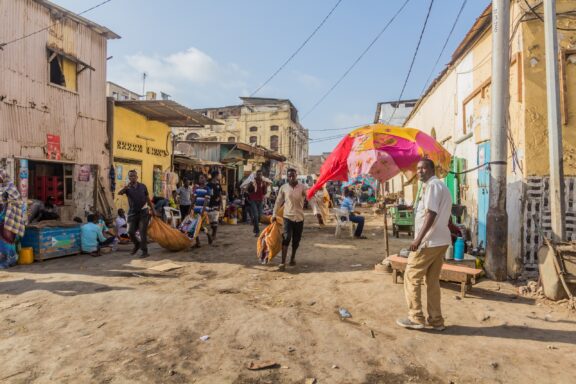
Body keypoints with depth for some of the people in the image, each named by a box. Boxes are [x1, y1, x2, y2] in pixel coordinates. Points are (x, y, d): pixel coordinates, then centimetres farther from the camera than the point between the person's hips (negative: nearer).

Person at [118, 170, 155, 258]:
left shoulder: (142, 186, 3)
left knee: (142, 232, -5)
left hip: (143, 212, -1)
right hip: (133, 212, 1)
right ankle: (137, 244, 32)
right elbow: (119, 193, -22)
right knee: (130, 232, 3)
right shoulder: (127, 188, -1)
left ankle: (145, 251, 1)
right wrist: (126, 187, -41)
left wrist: (152, 209, 12)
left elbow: (148, 198, 11)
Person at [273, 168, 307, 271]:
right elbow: (278, 201, 7)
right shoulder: (283, 188, 0)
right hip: (288, 216, -1)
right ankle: (283, 262, -12)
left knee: (296, 240, 12)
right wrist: (274, 214, 8)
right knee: (286, 238, -13)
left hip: (299, 217, 1)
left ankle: (293, 257, 34)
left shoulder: (302, 187, -2)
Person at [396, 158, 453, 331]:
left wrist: (418, 238, -25)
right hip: (441, 241, 10)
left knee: (411, 278, 0)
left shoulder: (432, 185, -12)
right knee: (433, 280, 14)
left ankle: (416, 318, 5)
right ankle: (436, 320, 18)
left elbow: (431, 214, -22)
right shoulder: (442, 186, 20)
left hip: (429, 241, -10)